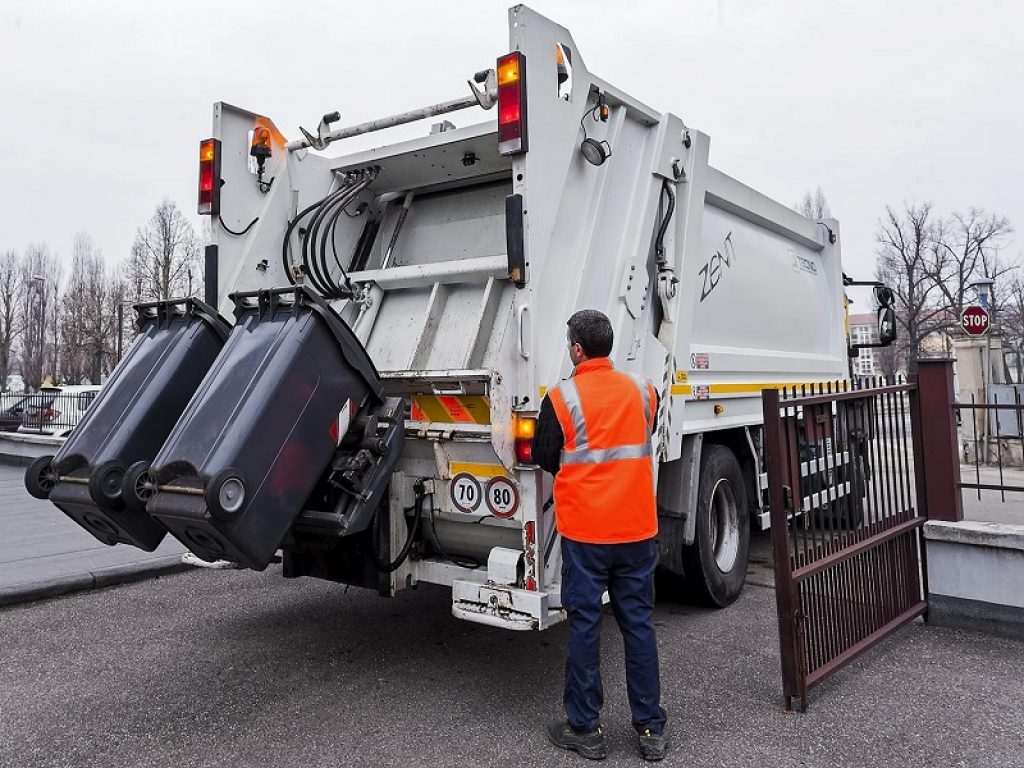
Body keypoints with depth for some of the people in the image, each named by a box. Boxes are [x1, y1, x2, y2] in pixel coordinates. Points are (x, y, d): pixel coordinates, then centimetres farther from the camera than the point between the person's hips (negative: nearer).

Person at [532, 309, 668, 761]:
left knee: (584, 624, 7)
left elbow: (544, 459, -1)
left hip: (584, 530, -3)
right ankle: (651, 729, 21)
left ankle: (585, 728, 17)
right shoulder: (642, 392, 1)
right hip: (637, 527, 4)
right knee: (638, 623, 11)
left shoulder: (562, 399, -11)